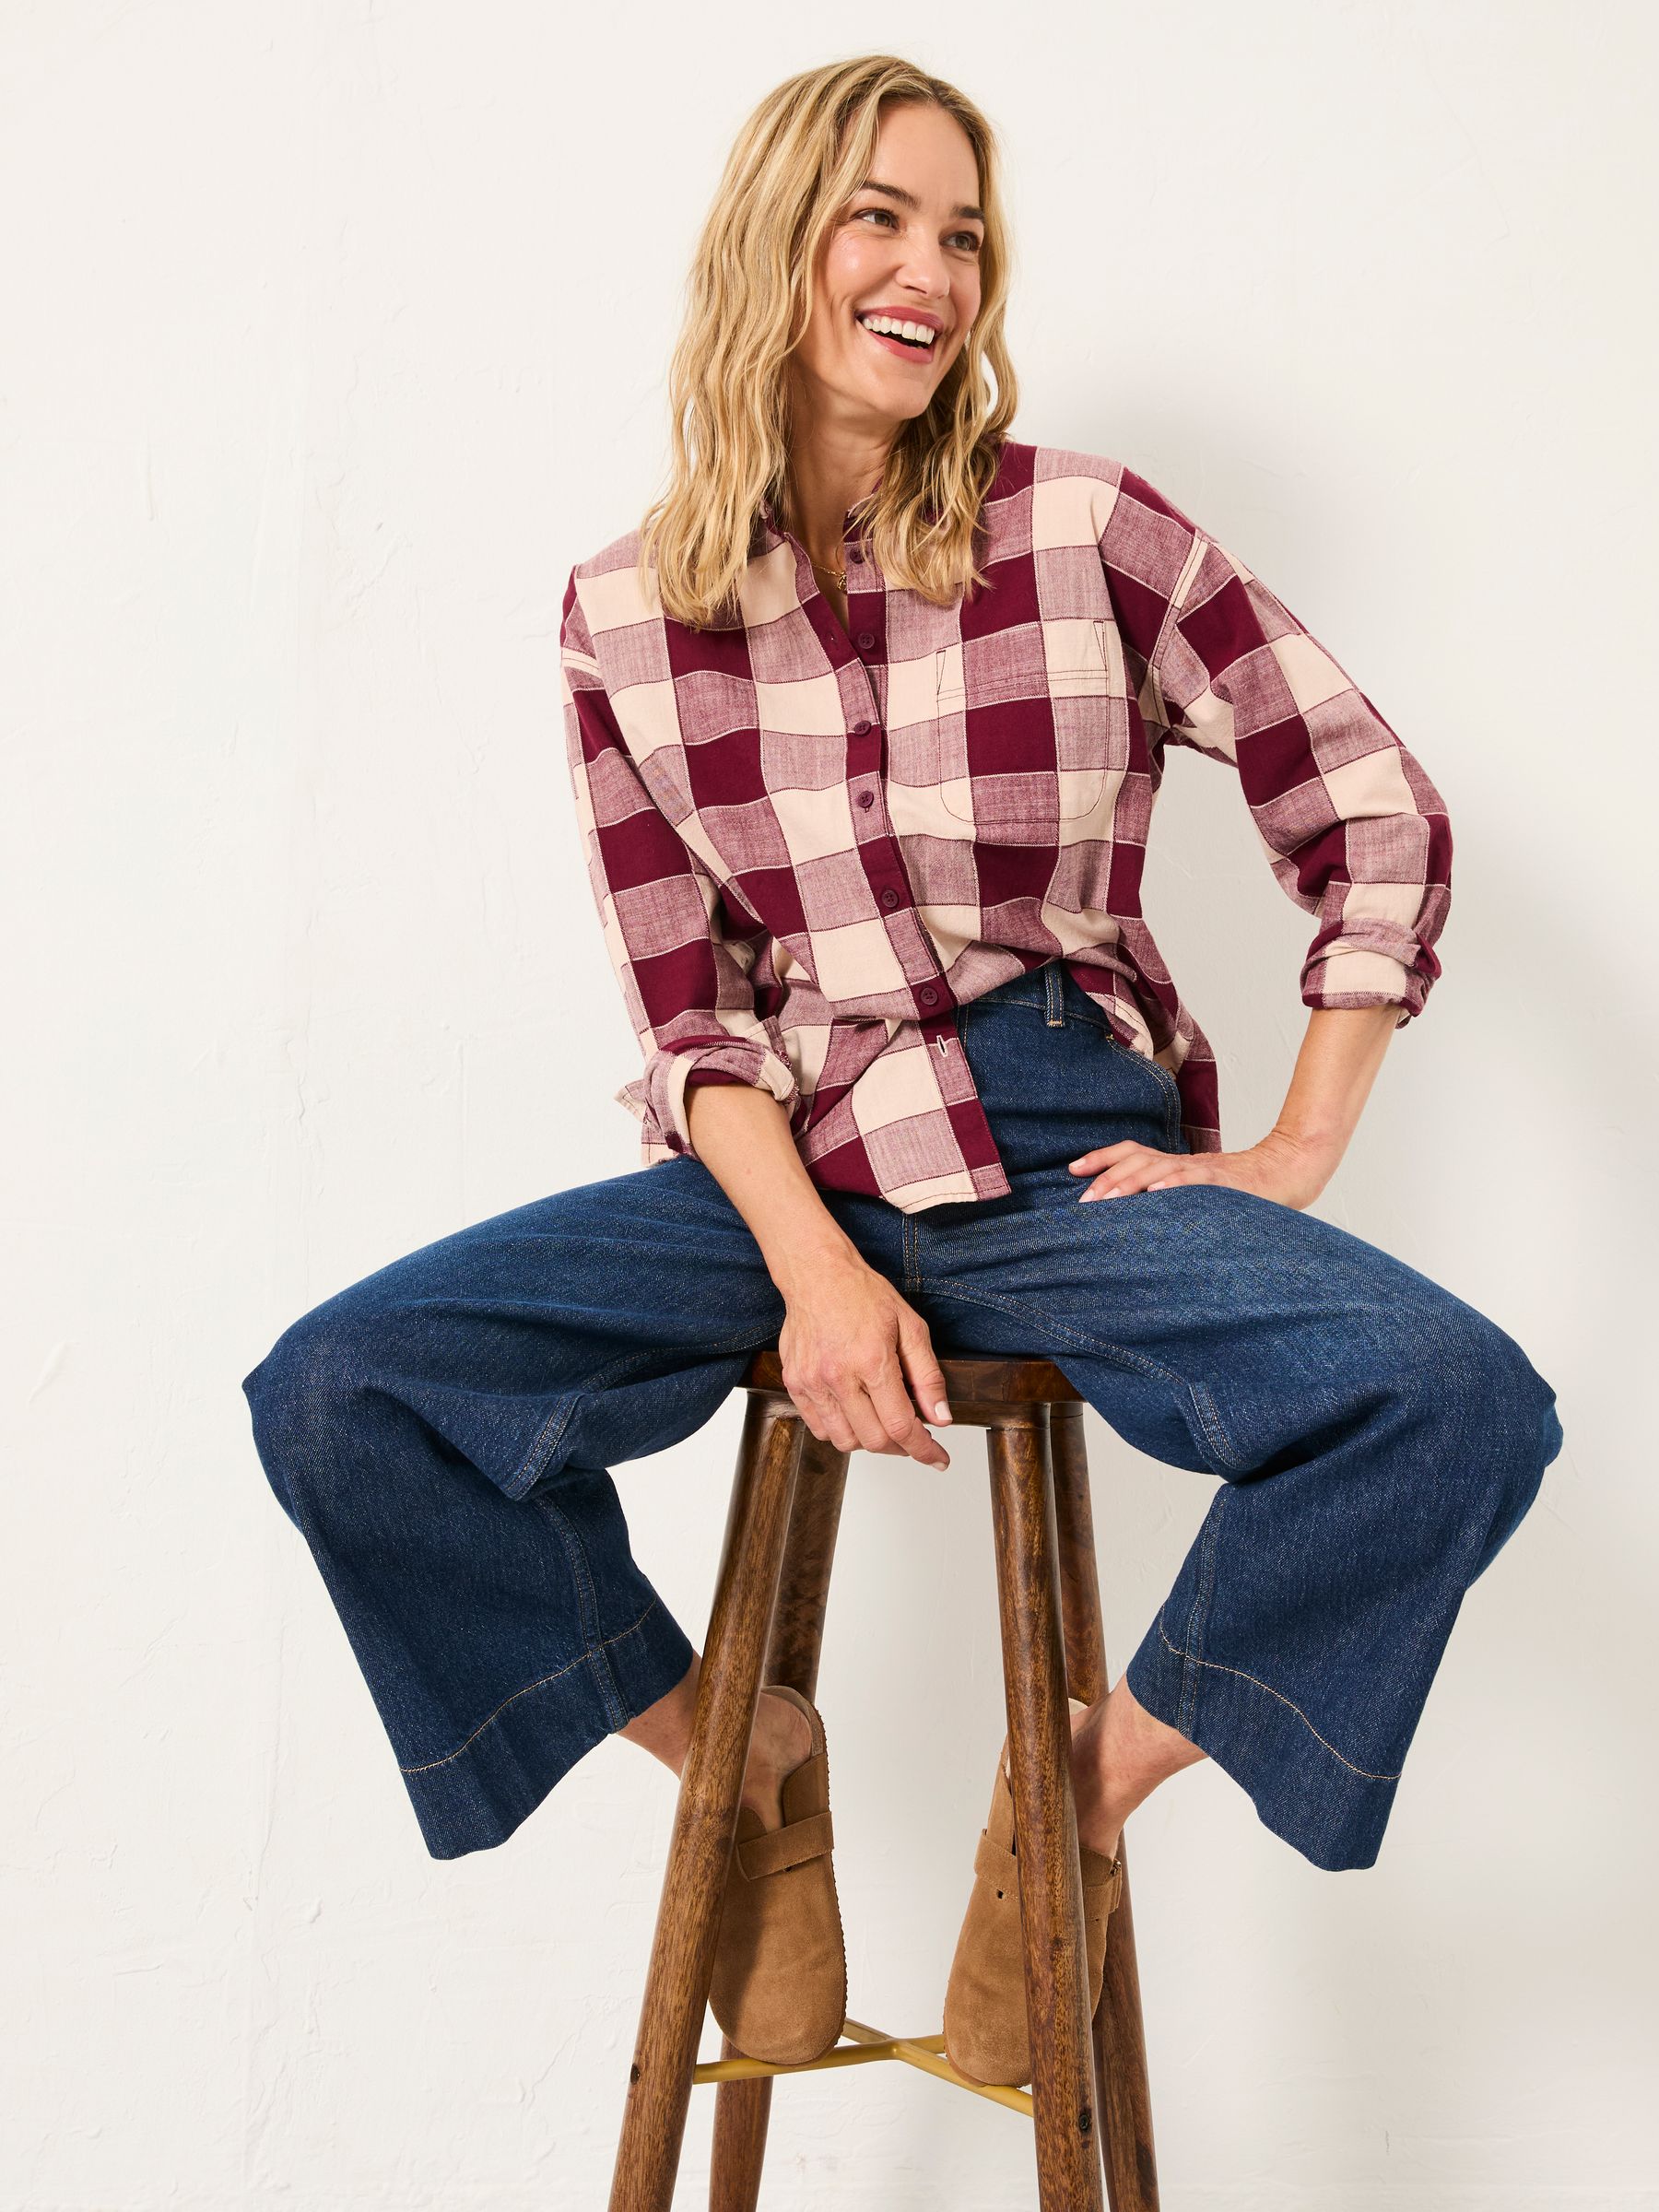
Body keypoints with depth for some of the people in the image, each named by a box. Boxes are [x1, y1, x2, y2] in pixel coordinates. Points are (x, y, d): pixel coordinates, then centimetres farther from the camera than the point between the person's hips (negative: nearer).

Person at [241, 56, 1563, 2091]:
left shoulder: (1087, 531, -2)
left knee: (1459, 1403, -28)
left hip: (1073, 1171, -1)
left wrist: (1295, 1156, -3)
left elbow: (1378, 817, 2)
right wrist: (815, 1269, -15)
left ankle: (1099, 1778, -1)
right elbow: (688, 1007, 1)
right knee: (339, 1396, -19)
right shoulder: (628, 615, 3)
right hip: (782, 1176, 1)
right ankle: (739, 1754, 5)